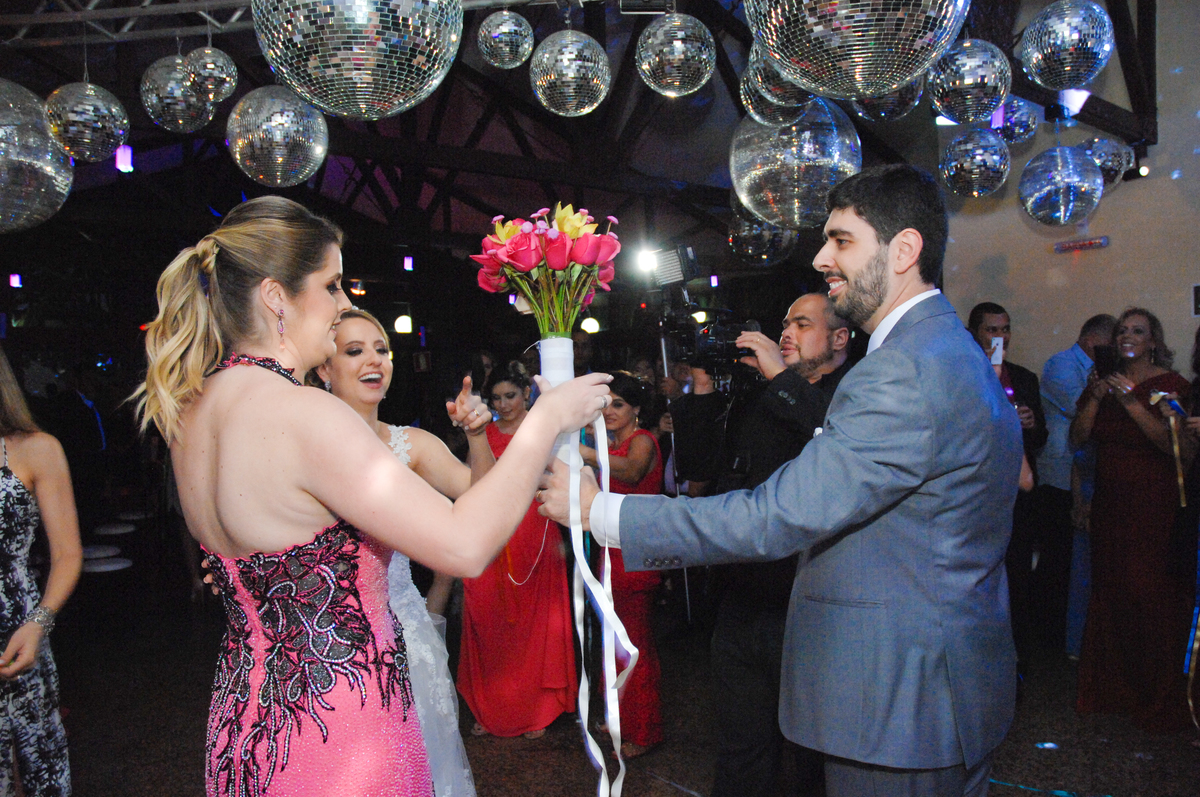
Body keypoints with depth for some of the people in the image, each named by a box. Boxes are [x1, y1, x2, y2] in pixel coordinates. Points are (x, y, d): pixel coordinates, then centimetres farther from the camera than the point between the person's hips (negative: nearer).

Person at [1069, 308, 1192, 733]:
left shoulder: (1171, 384, -3)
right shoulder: (1102, 383, 11)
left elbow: (1172, 443, -15)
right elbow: (1077, 438, 3)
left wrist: (1131, 401, -20)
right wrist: (1096, 398, -9)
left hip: (1154, 503, -4)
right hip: (1109, 502, 4)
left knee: (1152, 593, -5)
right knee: (1109, 591, 7)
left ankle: (1158, 701, 10)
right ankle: (1112, 689, 20)